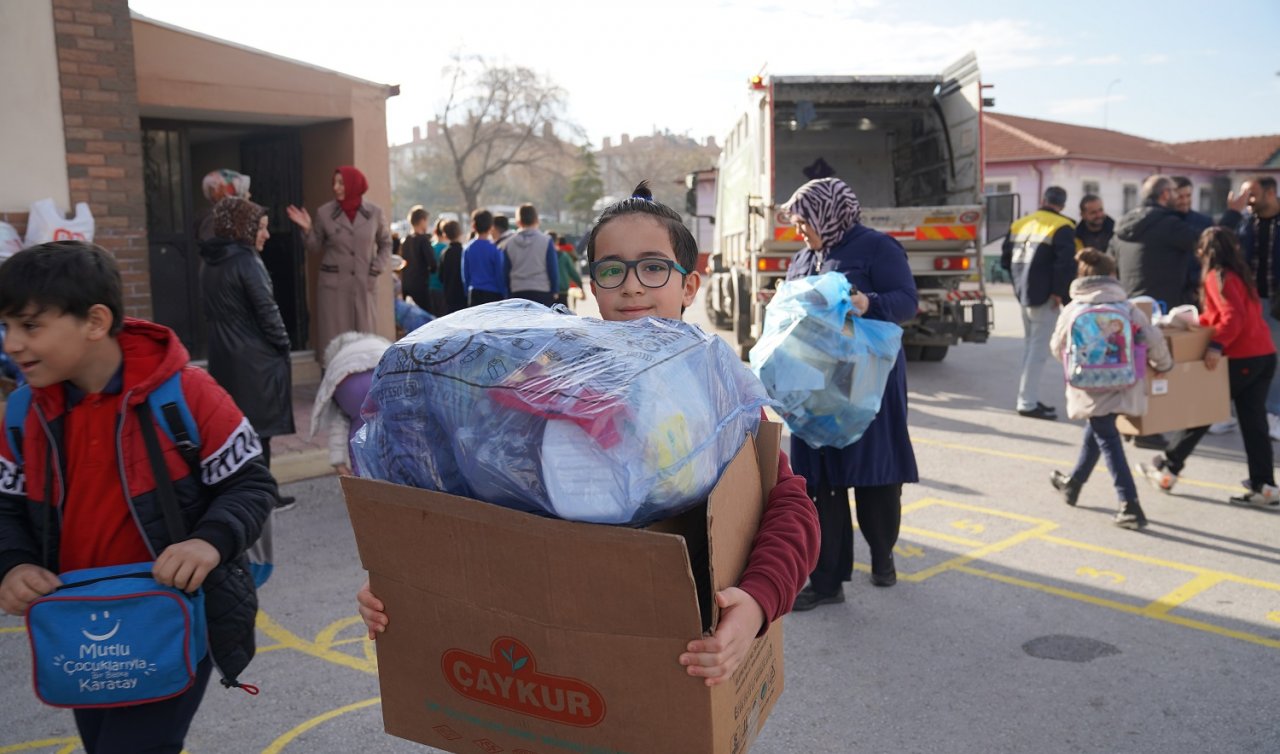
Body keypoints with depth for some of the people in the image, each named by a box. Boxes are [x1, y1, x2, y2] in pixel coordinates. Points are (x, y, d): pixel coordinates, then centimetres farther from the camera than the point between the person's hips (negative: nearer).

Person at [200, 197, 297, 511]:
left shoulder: (210, 263, 10)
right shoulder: (246, 261, -14)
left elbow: (212, 311, 13)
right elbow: (266, 310, -15)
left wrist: (226, 338, 14)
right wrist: (284, 348, -5)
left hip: (224, 356, 8)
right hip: (254, 358, -8)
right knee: (258, 426, 0)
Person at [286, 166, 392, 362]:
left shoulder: (374, 212, 2)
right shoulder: (324, 212, 1)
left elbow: (385, 244, 13)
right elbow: (315, 249, 7)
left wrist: (376, 270, 1)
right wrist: (307, 230, -9)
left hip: (364, 286, 1)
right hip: (332, 285, -1)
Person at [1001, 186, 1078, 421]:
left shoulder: (1020, 223, 11)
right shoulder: (1062, 228, -10)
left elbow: (1005, 259, 13)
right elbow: (1066, 263, -20)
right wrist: (1059, 292, -11)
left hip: (1024, 294, 7)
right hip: (1044, 296, -7)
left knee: (1029, 345, 17)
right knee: (1038, 348, -4)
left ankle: (1029, 398, 23)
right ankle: (1027, 402, -4)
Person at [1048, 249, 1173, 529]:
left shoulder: (1072, 310, -5)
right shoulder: (1129, 309, -2)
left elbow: (1058, 348, 6)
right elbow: (1154, 341, -5)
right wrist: (1163, 365, 15)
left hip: (1091, 391, -3)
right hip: (1121, 387, 3)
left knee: (1108, 442, 1)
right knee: (1096, 432, 23)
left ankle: (1130, 505, -7)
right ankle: (1073, 483, 41)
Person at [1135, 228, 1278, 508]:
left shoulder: (1217, 277, -9)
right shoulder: (1240, 274, 16)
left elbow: (1234, 317, -22)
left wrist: (1217, 344, -27)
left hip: (1241, 359, -8)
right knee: (1253, 422, 8)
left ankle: (1167, 470, 15)